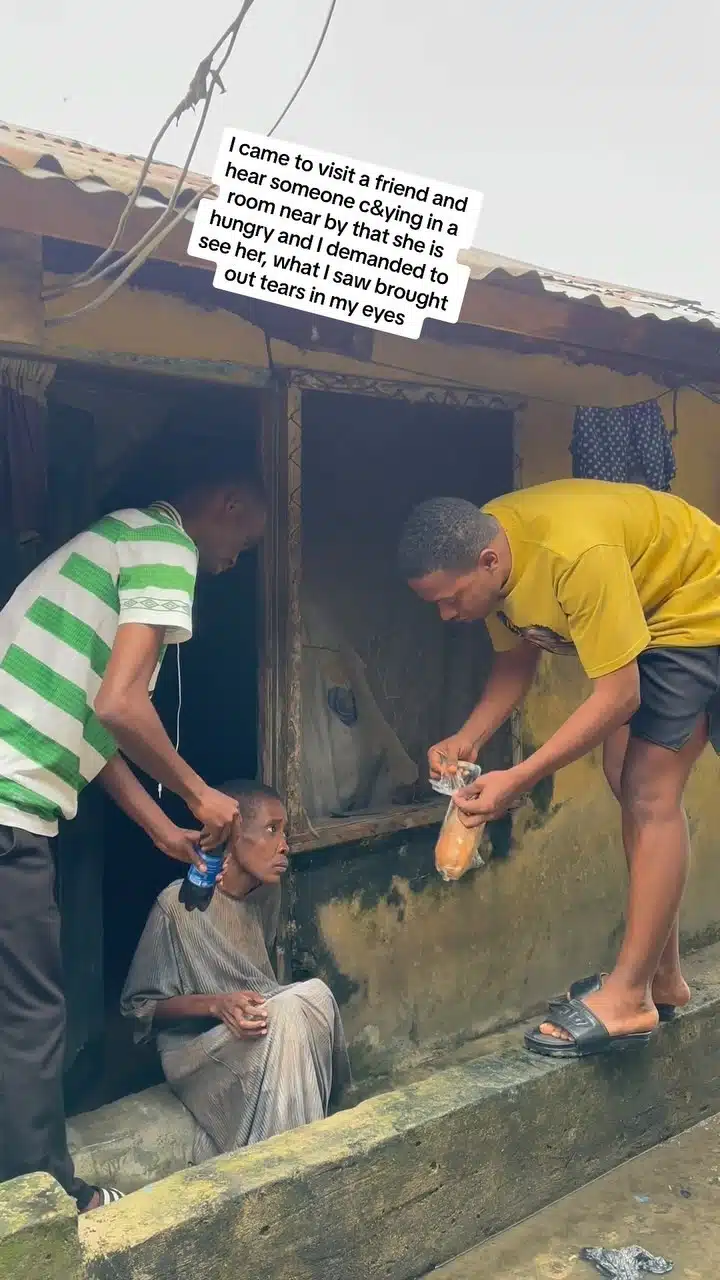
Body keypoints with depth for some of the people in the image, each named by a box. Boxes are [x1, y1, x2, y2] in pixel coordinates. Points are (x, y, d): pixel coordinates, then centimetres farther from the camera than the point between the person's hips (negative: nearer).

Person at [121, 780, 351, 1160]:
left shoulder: (267, 894, 3)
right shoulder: (178, 905, -18)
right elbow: (139, 1005, -10)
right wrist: (215, 1004, -24)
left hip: (254, 1029, 6)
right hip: (195, 1047, -6)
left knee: (315, 993, -25)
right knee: (291, 1013, -32)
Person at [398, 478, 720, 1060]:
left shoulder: (576, 554, -38)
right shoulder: (483, 542, -12)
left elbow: (619, 696, -33)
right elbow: (517, 659, -1)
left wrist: (519, 780, -32)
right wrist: (468, 738, -15)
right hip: (642, 614, 9)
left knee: (649, 795, -12)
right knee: (628, 781, 9)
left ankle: (630, 997, -4)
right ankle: (662, 975, 20)